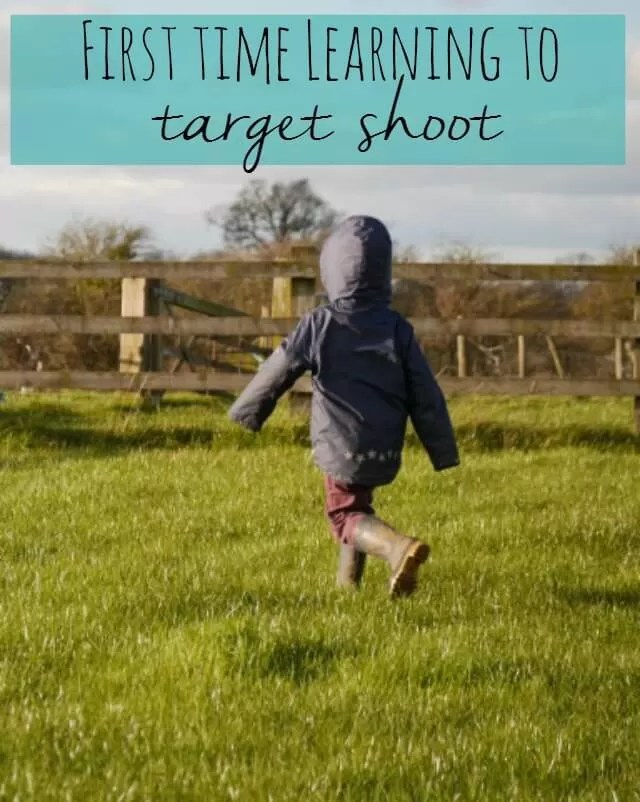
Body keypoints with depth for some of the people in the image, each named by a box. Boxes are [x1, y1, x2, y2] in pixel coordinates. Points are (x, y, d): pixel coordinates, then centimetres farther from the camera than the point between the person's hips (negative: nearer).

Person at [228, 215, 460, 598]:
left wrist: (246, 411, 15)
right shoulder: (398, 329, -3)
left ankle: (397, 546, -25)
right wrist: (445, 452, 7)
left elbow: (277, 373, -2)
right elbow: (426, 396, -1)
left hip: (340, 448, -4)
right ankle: (348, 579, 32)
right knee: (358, 503, 26)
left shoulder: (318, 326, -10)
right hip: (385, 451, 4)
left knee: (346, 515, 4)